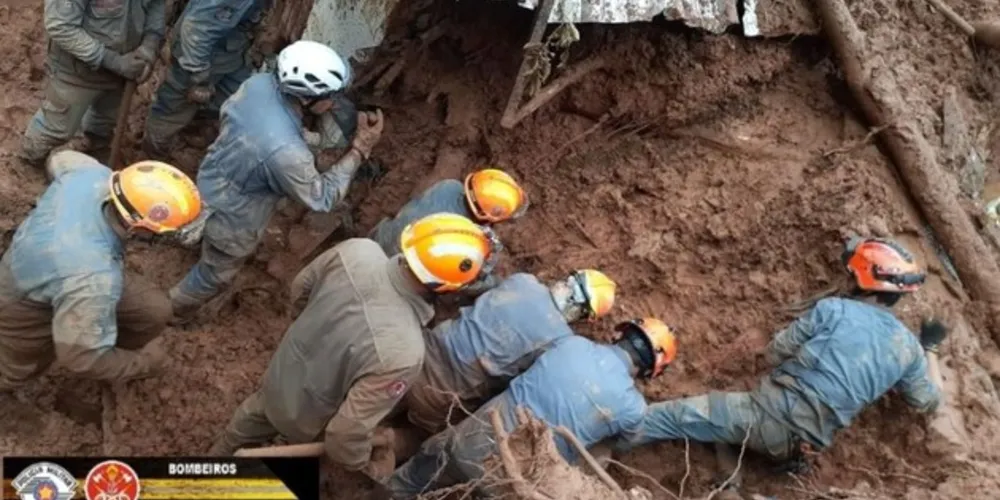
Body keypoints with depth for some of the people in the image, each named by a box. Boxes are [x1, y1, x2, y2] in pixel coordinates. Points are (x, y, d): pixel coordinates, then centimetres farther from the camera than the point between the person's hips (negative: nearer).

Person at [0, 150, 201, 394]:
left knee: (154, 310, -1)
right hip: (27, 304, -5)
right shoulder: (94, 279, -49)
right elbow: (81, 358, -36)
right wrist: (143, 363, -20)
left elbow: (59, 160, -3)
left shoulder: (92, 174, -31)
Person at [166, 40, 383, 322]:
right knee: (216, 274, 26)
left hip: (208, 185, 6)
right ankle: (171, 309, 54)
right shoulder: (286, 151, -44)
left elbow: (228, 111, 1)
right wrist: (360, 150, -27)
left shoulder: (259, 83, -22)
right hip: (231, 221, -6)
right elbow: (321, 198, -27)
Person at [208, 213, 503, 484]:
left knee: (253, 420, 39)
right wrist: (370, 468, -11)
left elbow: (300, 289, -7)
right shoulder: (400, 352, -44)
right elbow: (347, 431, -33)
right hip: (305, 419, -5)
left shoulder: (357, 250, -28)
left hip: (280, 375, 6)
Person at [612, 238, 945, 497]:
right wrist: (929, 350, 40)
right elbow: (928, 401, 26)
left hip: (773, 408, -5)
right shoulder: (907, 345, 10)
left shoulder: (831, 309, -2)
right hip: (808, 441, 5)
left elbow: (775, 353, 3)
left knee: (679, 415, 1)